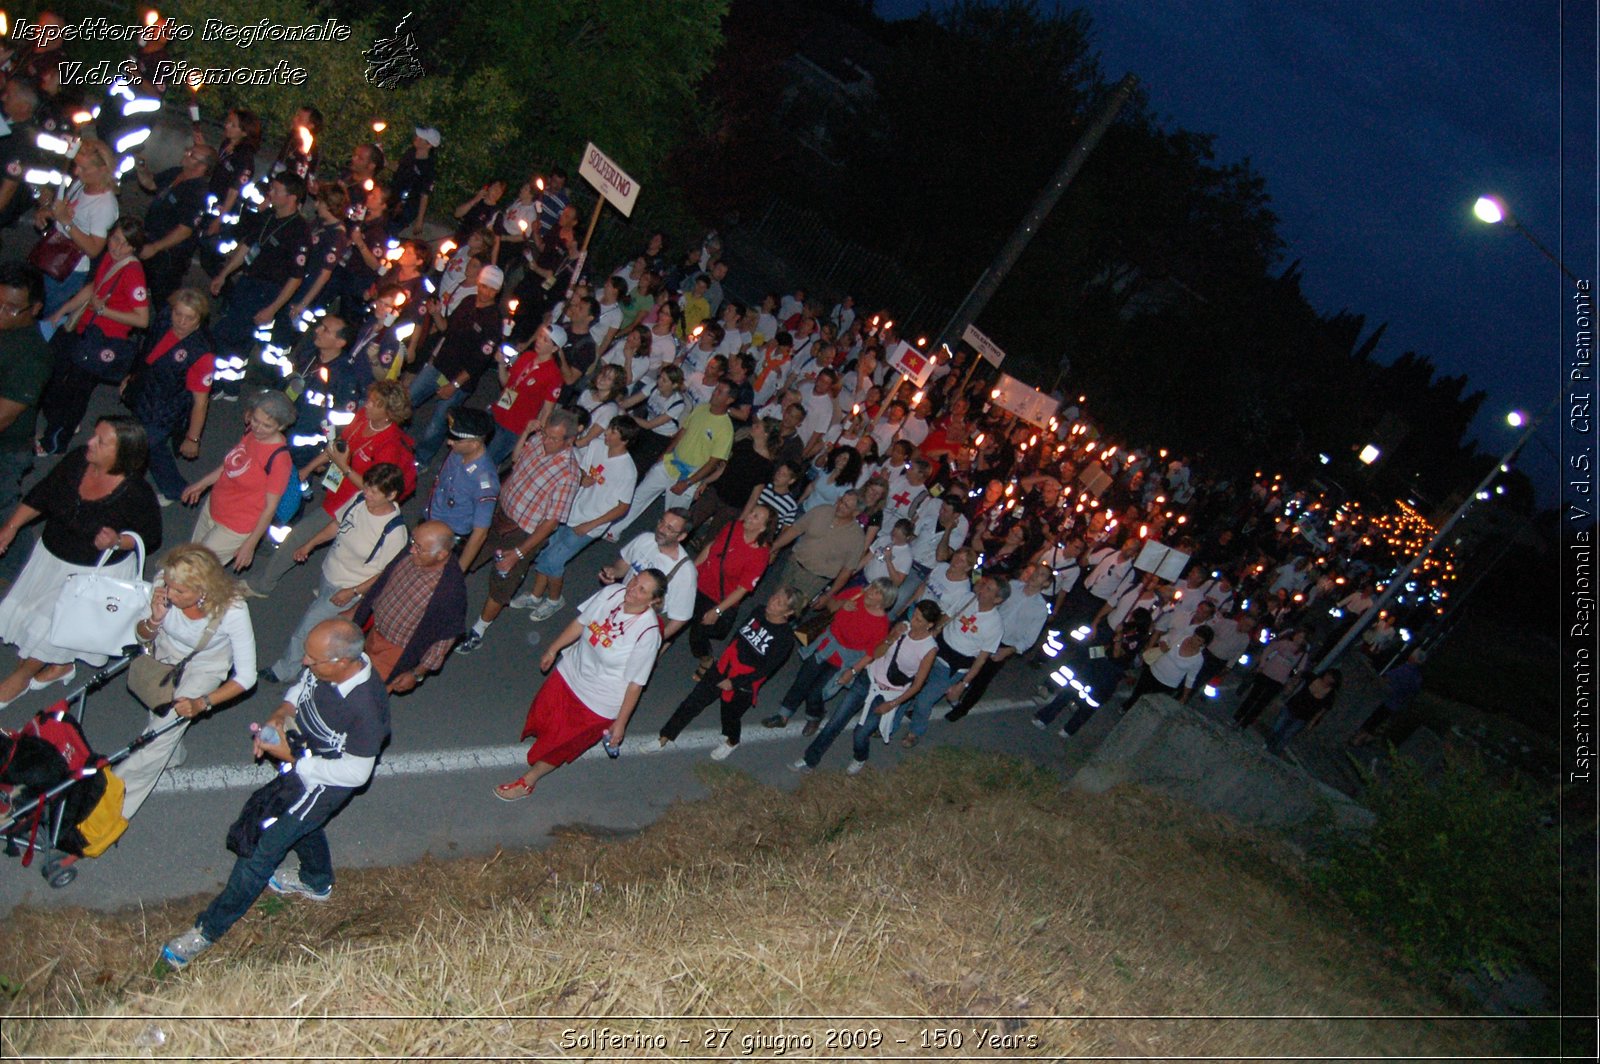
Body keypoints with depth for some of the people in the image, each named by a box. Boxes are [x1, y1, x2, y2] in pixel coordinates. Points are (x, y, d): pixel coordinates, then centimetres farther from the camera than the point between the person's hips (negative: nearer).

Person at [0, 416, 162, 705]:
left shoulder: (136, 494, -28)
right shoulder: (78, 460, -14)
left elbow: (151, 536, -14)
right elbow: (41, 494, 1)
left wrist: (118, 541, -31)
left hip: (98, 570, -6)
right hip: (51, 553, 6)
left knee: (53, 621, 4)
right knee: (26, 610, 15)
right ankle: (61, 665, 40)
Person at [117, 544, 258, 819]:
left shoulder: (232, 609, -34)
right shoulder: (163, 583, -25)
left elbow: (246, 676, -25)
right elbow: (142, 637, -7)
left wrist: (203, 703, -33)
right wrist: (154, 620, -28)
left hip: (205, 667, -6)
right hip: (166, 652, 6)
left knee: (165, 727, -15)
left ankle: (117, 800, -2)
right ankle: (169, 754, 9)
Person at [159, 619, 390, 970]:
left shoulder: (366, 708, -40)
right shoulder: (326, 664, -20)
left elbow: (356, 773, -28)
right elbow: (302, 687, 5)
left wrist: (290, 758, -26)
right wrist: (281, 713, -15)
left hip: (326, 782, -8)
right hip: (303, 758, 8)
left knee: (260, 848, 1)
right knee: (302, 821, 33)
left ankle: (209, 930, 22)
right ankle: (317, 882, 62)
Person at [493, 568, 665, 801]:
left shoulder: (648, 633, -34)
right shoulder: (613, 592, -19)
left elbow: (635, 683, -23)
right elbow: (580, 622, -2)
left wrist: (621, 722, -15)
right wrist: (553, 649, 10)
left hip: (598, 701, -5)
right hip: (572, 672, 5)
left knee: (560, 742, 17)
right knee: (544, 713, 29)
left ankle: (528, 782, 44)